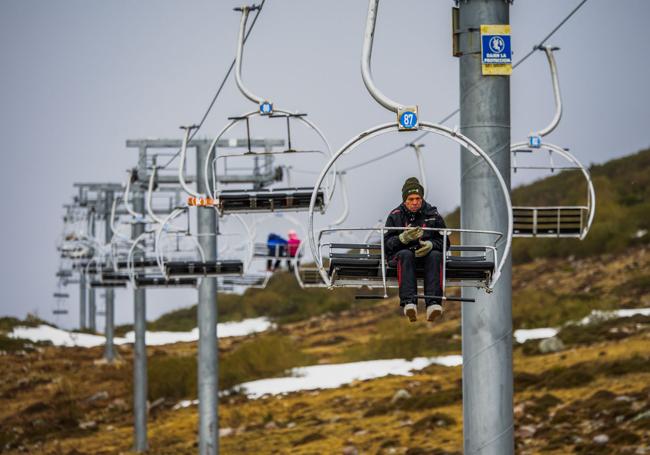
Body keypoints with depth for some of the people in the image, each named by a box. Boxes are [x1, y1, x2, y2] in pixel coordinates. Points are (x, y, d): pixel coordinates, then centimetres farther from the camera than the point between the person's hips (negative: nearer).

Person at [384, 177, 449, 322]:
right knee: (406, 255, -35)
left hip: (426, 254, 1)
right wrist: (403, 238, -20)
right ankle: (409, 302, -52)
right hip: (402, 253, -1)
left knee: (435, 255, -32)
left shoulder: (433, 215, 12)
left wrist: (431, 244, -15)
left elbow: (444, 241, 7)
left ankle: (433, 303, -47)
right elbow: (387, 244, 0)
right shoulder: (395, 216, 9)